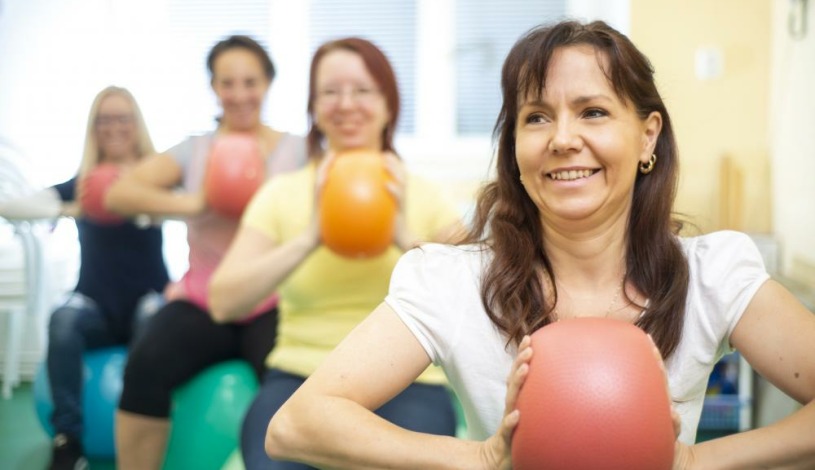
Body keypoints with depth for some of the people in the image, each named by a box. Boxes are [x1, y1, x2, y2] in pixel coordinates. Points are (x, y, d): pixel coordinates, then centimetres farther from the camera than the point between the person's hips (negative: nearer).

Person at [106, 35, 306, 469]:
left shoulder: (297, 150, 8)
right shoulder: (194, 150, 12)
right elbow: (118, 194, -1)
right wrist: (192, 203, -15)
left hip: (273, 306, -2)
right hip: (203, 302, 2)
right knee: (145, 365, -29)